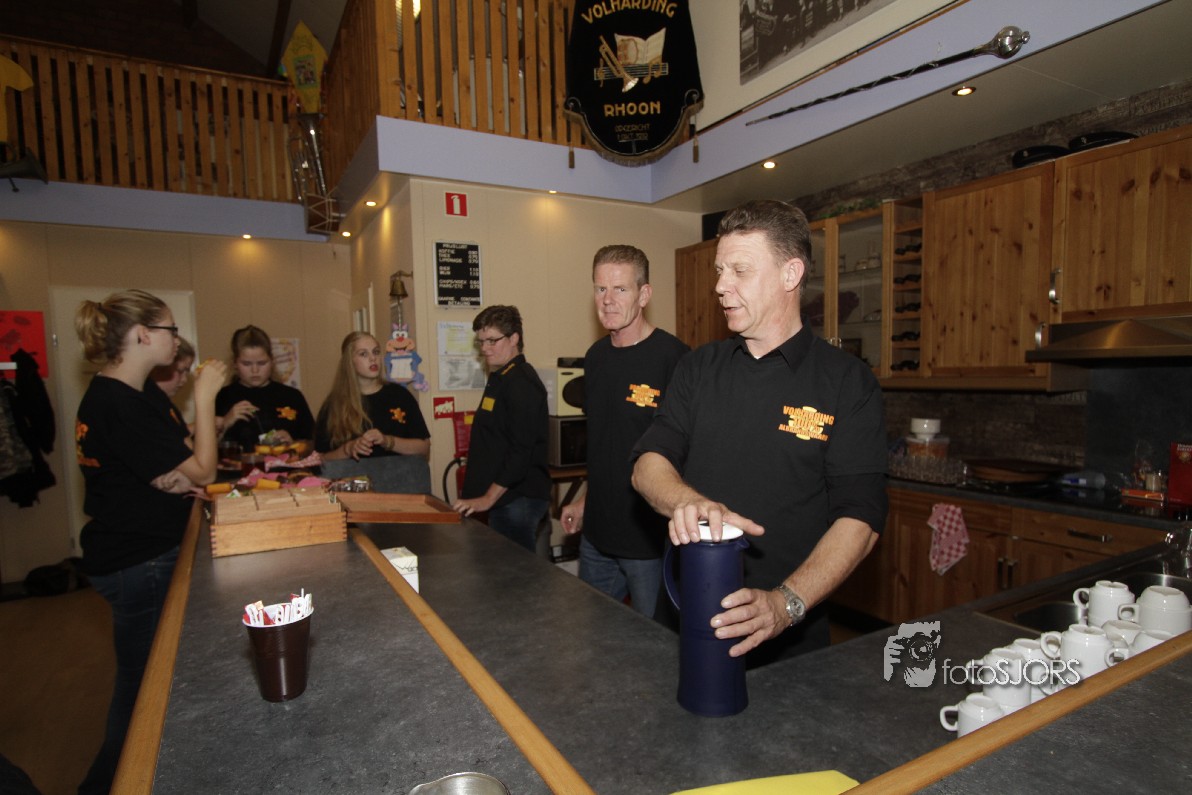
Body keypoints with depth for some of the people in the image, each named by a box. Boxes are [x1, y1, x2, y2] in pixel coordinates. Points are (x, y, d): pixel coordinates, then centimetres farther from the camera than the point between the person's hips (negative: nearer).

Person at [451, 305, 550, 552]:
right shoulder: (499, 379, 15)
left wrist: (487, 499, -20)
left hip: (518, 500, -9)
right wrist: (473, 490, 18)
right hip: (503, 499, 9)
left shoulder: (522, 383, -15)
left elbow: (521, 451, -22)